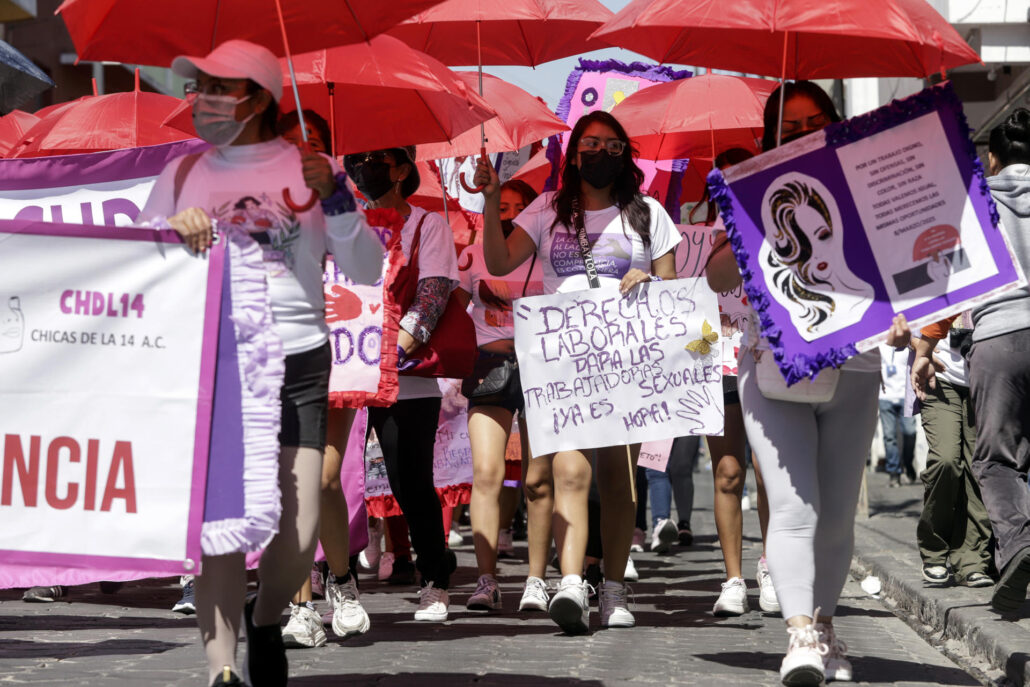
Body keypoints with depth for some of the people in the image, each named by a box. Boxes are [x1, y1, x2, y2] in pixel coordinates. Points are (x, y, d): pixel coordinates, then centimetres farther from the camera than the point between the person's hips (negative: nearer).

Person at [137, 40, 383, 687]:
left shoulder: (307, 169, 8)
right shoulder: (183, 175, 14)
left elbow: (367, 271, 5)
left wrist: (335, 197, -10)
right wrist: (172, 231, -7)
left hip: (298, 363, -1)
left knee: (299, 530, -6)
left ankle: (266, 621, 24)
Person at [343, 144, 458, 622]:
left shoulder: (426, 225, 6)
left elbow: (435, 289, -7)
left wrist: (404, 338, -23)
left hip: (406, 380, -3)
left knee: (411, 484, -1)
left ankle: (434, 584, 13)